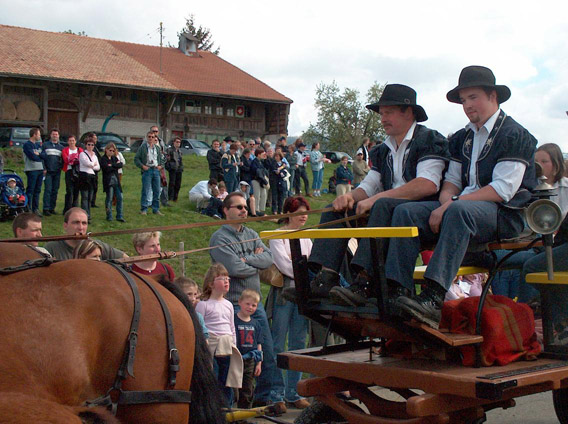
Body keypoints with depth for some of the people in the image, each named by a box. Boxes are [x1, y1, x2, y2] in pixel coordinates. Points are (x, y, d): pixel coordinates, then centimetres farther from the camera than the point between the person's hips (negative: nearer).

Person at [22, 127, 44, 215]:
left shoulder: (38, 144, 18)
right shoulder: (27, 145, -6)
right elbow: (33, 157, -15)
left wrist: (38, 154, -6)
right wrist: (40, 156, 0)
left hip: (40, 169, 7)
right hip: (31, 169, -7)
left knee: (37, 190, 9)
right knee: (30, 190, -7)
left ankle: (35, 208, 14)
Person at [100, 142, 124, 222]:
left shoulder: (114, 158, 17)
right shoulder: (103, 159, -2)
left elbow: (121, 165, 0)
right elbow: (107, 169, -17)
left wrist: (112, 165, -11)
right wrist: (116, 165, -6)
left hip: (116, 180, 6)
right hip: (108, 181, -5)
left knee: (119, 198, 0)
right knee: (109, 198, -1)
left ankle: (119, 216, 5)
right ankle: (109, 216, 8)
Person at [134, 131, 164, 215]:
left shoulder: (157, 148, 15)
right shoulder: (143, 147, 0)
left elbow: (161, 158, 27)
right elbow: (136, 159, -1)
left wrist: (161, 165, 9)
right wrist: (142, 166, -12)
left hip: (156, 170, 5)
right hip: (147, 170, -5)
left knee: (157, 191, 5)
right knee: (146, 190, -6)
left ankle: (156, 209, 13)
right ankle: (144, 209, 0)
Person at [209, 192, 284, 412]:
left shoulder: (252, 235, 14)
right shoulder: (219, 238, -7)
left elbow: (268, 258, -1)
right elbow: (235, 268, -19)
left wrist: (246, 259, -13)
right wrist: (256, 264, -2)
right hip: (233, 304, -6)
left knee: (267, 353, 8)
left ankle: (264, 395, 21)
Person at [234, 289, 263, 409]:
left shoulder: (255, 324, 10)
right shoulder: (233, 320, -7)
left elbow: (258, 345, 14)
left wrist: (259, 363, 10)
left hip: (250, 361, 5)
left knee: (248, 390, 10)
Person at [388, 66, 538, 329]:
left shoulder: (515, 136, -5)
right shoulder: (462, 139, 20)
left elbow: (502, 190, -15)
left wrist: (452, 205, -20)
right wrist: (446, 201, -8)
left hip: (506, 215, -7)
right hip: (462, 208, 7)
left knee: (460, 211, -39)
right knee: (406, 212, -13)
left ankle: (434, 297, -49)